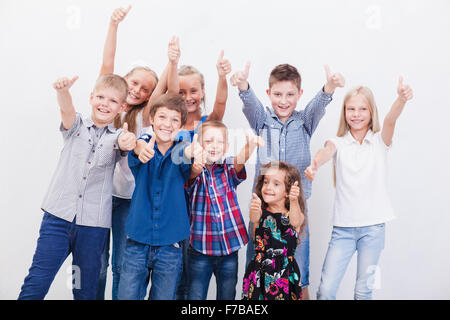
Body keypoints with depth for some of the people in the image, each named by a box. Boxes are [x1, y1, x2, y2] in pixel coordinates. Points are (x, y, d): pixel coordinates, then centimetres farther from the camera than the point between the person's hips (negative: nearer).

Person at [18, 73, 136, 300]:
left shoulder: (117, 137, 6)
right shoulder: (76, 126, 7)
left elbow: (123, 145, -15)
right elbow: (67, 110, -14)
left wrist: (128, 143, -40)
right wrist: (63, 91, -36)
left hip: (94, 224, 1)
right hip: (58, 215, 0)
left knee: (86, 289, 10)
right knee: (36, 283, -2)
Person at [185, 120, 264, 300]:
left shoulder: (228, 168, 1)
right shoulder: (193, 172, -4)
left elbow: (239, 161, -21)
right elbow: (193, 174, -27)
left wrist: (251, 145, -43)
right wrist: (197, 164, -51)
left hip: (229, 249, 2)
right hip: (200, 250, -1)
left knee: (227, 295, 13)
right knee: (195, 296, 8)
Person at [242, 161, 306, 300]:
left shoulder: (294, 214, -3)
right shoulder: (262, 213, -1)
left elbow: (295, 222, -26)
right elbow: (254, 219, -23)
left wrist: (294, 201, -45)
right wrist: (254, 211, -47)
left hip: (285, 277, -1)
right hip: (258, 273, 1)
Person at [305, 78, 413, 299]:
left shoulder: (380, 141, 3)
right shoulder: (339, 143, 3)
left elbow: (390, 120, -18)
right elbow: (327, 150, -20)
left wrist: (401, 99, -39)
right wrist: (315, 164, -44)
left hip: (373, 226, 0)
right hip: (343, 226, 0)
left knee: (364, 290, 7)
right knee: (326, 289, -3)